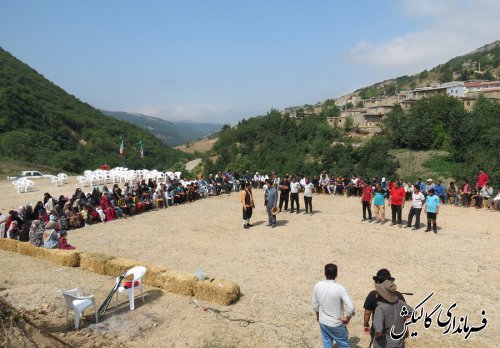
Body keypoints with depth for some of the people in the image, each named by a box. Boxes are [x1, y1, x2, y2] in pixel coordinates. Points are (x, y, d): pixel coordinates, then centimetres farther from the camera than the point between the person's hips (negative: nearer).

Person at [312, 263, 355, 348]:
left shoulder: (318, 285, -12)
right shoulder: (340, 288, -25)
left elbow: (315, 304, 1)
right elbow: (350, 307, -28)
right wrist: (347, 317, -9)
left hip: (323, 322, 4)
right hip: (336, 324, -4)